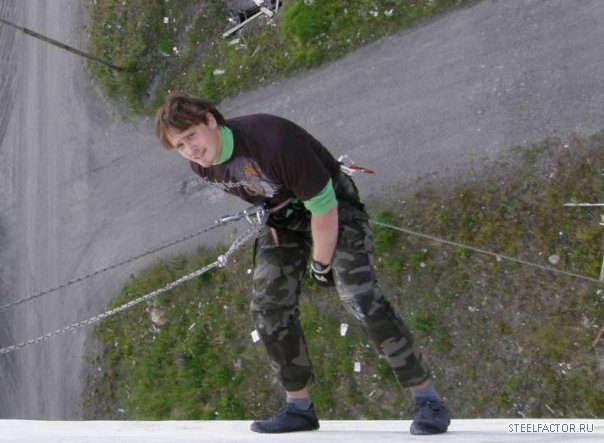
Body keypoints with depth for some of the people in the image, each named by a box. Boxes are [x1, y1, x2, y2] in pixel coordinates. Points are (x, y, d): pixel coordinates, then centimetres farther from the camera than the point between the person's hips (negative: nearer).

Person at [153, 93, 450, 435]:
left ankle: (428, 400, -13)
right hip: (280, 217, 7)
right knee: (269, 309, -3)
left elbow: (323, 207, -27)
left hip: (333, 206, -7)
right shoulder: (201, 165, -12)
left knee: (361, 298, -20)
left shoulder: (274, 141, -37)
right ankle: (299, 407, 11)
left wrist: (321, 264, -17)